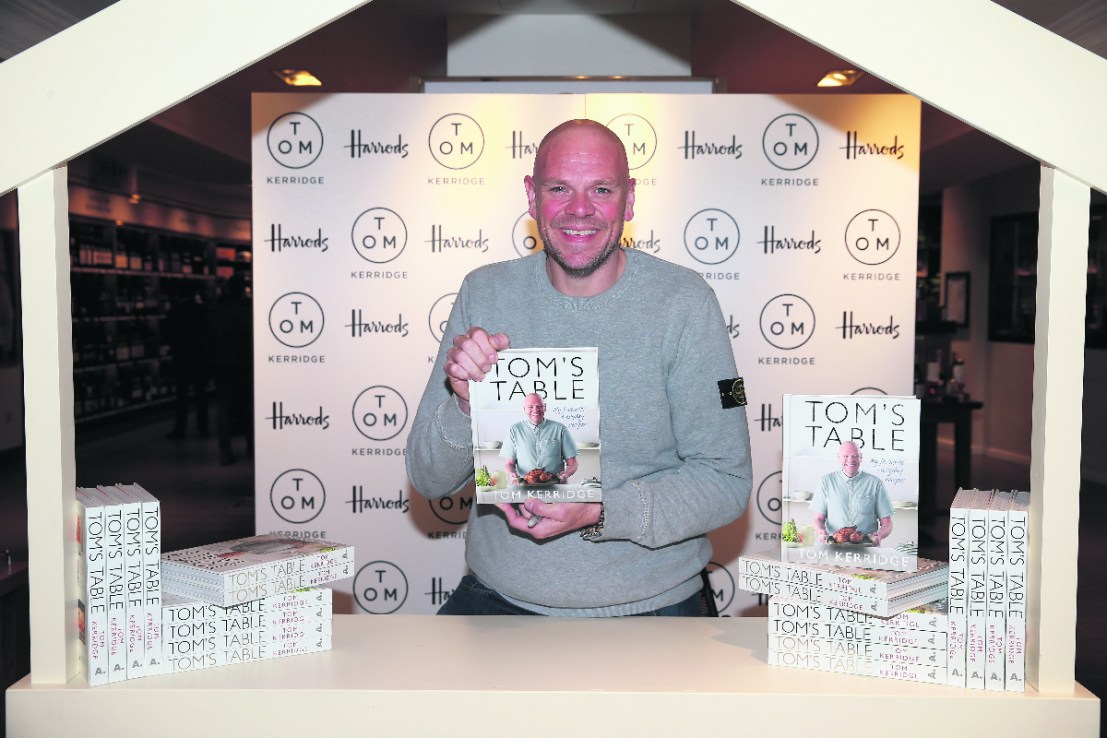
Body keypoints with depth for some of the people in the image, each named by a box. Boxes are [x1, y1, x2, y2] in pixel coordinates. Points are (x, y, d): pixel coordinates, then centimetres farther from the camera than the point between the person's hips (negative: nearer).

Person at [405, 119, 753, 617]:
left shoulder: (683, 301, -6)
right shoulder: (485, 293, 2)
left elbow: (726, 482, -6)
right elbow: (428, 479, 3)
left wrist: (598, 514, -20)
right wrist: (466, 403, -18)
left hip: (648, 608, 0)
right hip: (499, 598, 0)